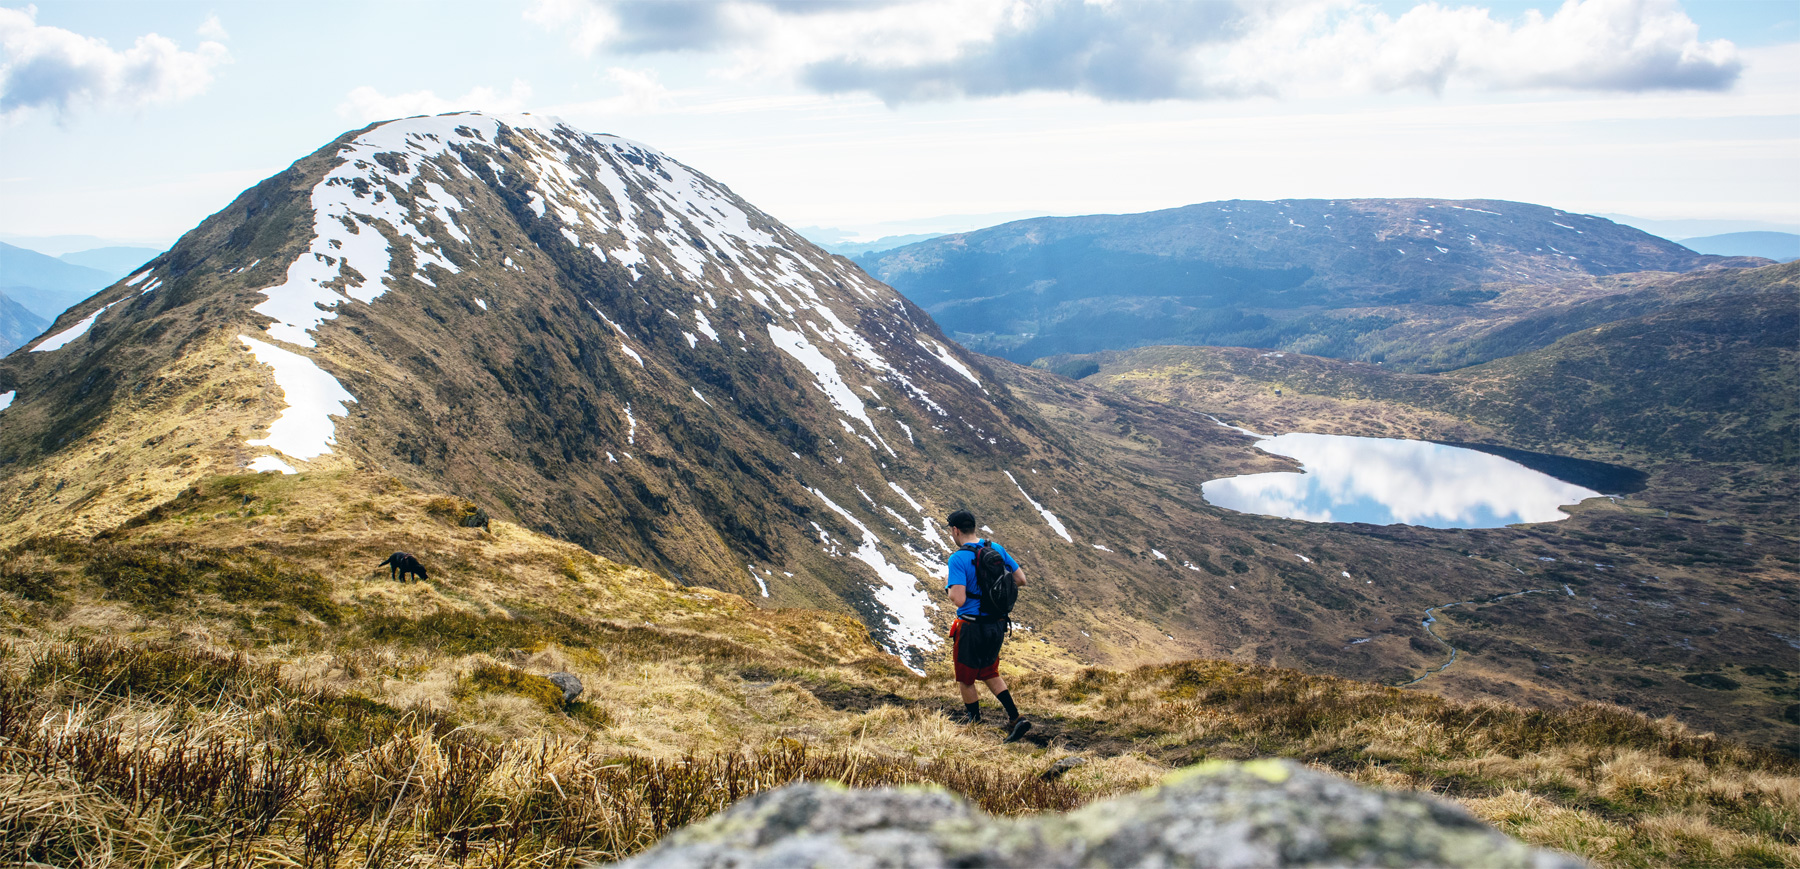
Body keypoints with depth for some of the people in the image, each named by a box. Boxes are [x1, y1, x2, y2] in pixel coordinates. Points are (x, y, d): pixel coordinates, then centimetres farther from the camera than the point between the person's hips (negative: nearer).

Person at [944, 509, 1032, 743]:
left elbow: (959, 600, -27)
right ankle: (1015, 718, 13)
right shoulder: (996, 548, 0)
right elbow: (1020, 580, 4)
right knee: (989, 673, 24)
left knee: (965, 679, 17)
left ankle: (973, 717, 36)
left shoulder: (958, 559, -20)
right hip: (998, 624, 7)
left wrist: (949, 586, -6)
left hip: (971, 627, -7)